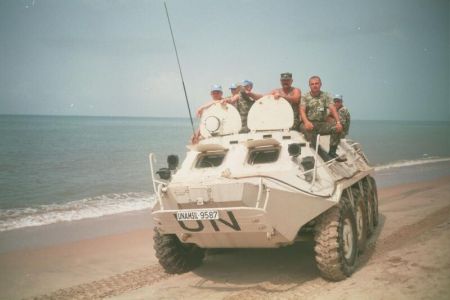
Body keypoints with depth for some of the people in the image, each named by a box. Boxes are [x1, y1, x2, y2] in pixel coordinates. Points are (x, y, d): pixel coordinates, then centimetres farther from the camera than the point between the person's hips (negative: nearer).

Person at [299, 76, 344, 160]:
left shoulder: (325, 96, 10)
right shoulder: (305, 97, 5)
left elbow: (332, 109, -4)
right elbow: (302, 110, -11)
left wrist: (338, 122, -22)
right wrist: (306, 122, -33)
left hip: (322, 123, 3)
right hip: (310, 123, -3)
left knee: (337, 128, -21)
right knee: (308, 128, -38)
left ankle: (332, 152, -11)